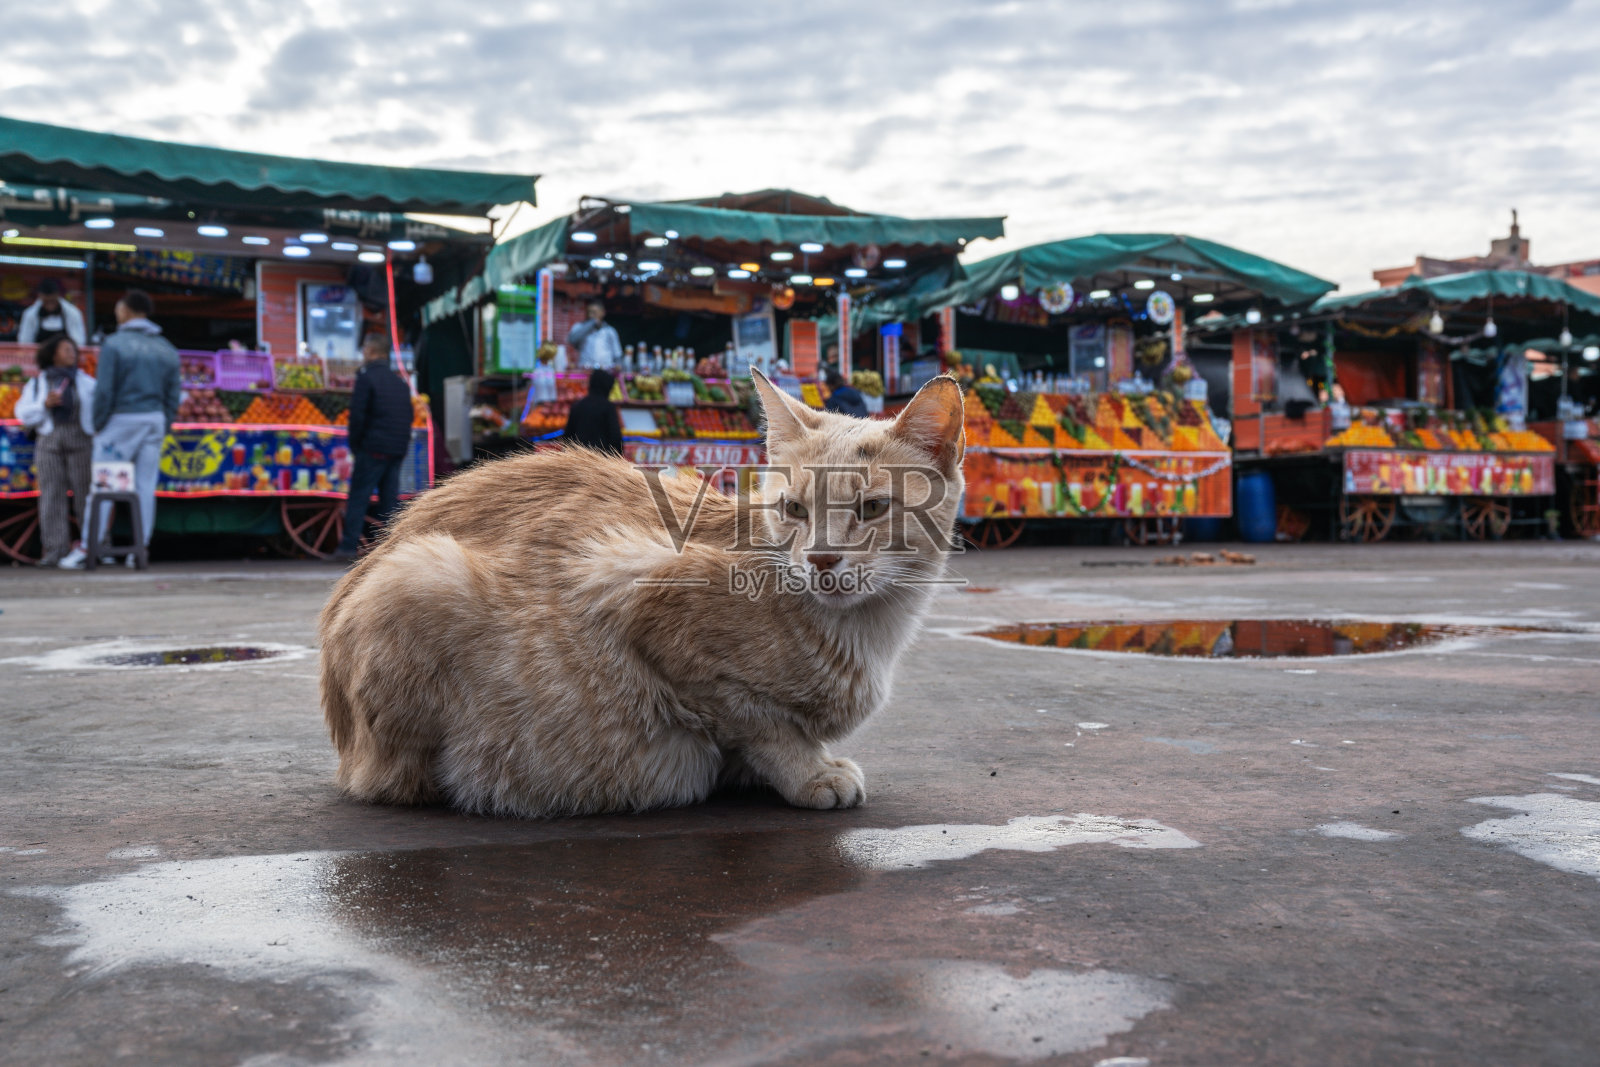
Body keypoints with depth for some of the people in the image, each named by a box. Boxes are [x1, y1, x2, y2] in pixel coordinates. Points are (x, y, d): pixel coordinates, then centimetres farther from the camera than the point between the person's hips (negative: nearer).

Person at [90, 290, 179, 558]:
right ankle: (141, 548, 6)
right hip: (154, 420, 5)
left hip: (121, 420, -5)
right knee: (145, 487, 6)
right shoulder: (167, 349, 9)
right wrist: (163, 429, 14)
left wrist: (98, 425, -1)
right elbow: (173, 395, 8)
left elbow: (104, 390, -11)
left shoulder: (114, 344, -8)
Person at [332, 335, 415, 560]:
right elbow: (408, 416, 16)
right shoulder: (399, 381, 16)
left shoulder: (366, 376, -6)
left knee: (358, 497, -3)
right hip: (398, 450, 6)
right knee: (390, 498, 8)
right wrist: (401, 444, 16)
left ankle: (349, 546, -6)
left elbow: (357, 414, -11)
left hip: (374, 448, -6)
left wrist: (354, 444, 0)